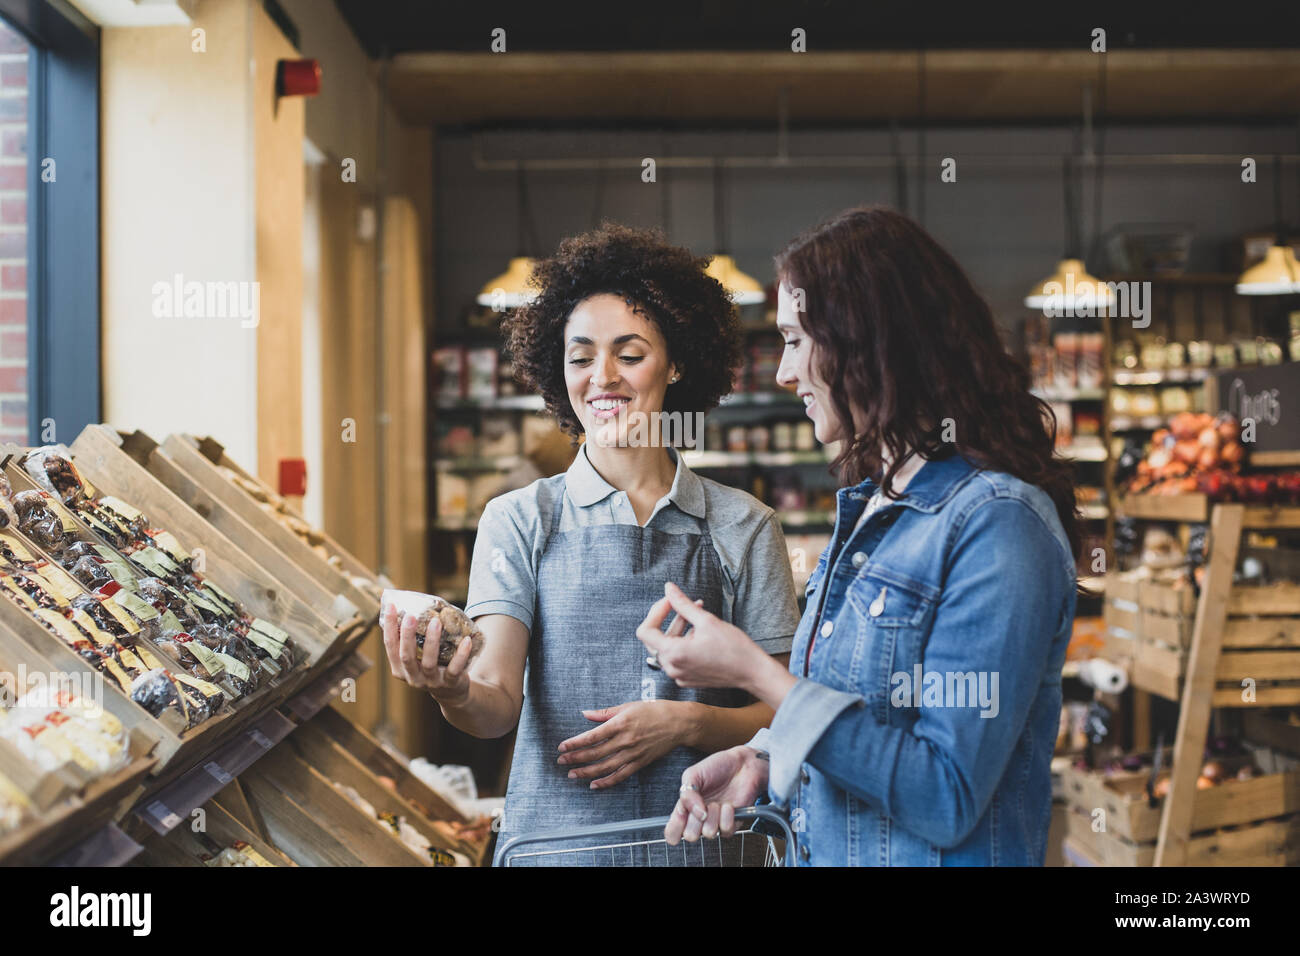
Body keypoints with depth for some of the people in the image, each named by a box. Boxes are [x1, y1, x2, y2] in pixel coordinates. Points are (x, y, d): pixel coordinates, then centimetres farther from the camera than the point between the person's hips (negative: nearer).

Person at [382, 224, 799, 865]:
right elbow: (499, 703, -11)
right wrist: (455, 694, -31)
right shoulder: (518, 521, -1)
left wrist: (687, 722, -14)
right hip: (555, 839, 0)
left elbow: (785, 715, 3)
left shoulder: (743, 528, 1)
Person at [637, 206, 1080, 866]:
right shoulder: (870, 506, 7)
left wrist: (755, 673, -24)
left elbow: (949, 799, -25)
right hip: (821, 852, 8)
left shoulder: (998, 522, -21)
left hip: (930, 858, -8)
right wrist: (763, 761, -3)